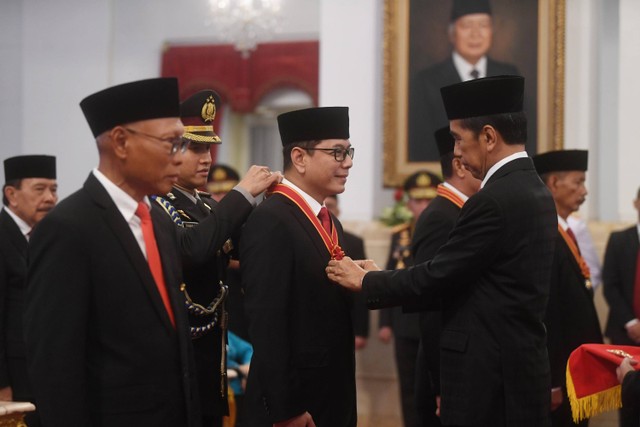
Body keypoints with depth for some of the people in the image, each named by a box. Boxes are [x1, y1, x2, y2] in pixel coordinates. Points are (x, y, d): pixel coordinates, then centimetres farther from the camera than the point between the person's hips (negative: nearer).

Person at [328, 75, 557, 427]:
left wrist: (364, 281, 1)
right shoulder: (535, 190, 11)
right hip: (521, 368, 9)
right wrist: (379, 277, 14)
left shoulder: (493, 201, -18)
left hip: (488, 376, -9)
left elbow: (436, 277, -14)